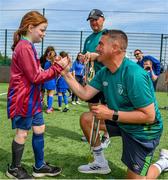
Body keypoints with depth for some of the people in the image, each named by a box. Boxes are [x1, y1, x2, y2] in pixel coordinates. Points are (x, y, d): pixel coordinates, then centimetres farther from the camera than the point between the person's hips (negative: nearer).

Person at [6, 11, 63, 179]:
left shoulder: (27, 46, 14)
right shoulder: (24, 47, -18)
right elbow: (35, 77, -19)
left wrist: (56, 68, 3)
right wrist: (57, 67, -15)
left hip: (32, 98, 10)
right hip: (23, 99, -10)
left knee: (39, 129, 13)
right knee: (22, 133, 4)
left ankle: (39, 166, 27)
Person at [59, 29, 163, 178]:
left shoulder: (134, 75, -32)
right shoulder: (104, 72, -5)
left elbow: (149, 116, -30)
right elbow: (85, 94, -4)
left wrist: (111, 114, -30)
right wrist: (66, 73, -9)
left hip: (142, 129, -7)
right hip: (120, 120, 7)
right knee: (86, 119, 1)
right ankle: (101, 163, 17)